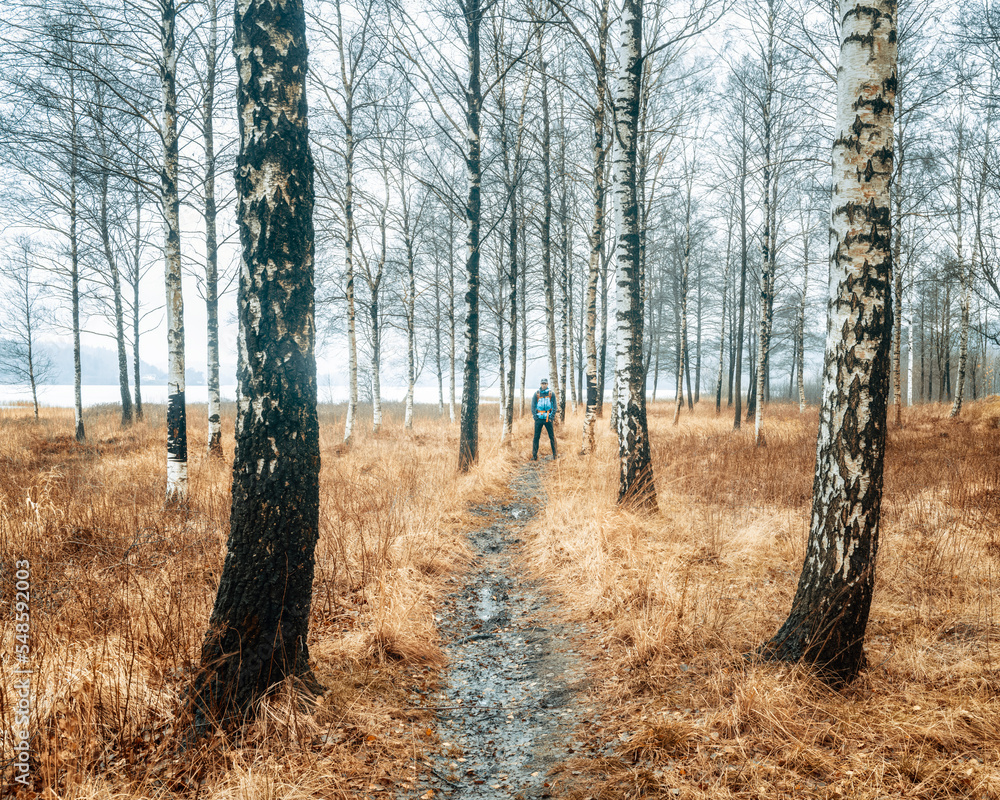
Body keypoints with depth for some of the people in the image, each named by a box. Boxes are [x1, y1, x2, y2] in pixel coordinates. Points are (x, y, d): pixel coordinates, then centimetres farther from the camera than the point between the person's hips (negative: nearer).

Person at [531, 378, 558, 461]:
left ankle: (554, 454, 12)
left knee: (551, 437, 2)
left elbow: (554, 406, 5)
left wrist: (552, 417, -5)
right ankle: (534, 455, 3)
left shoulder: (551, 394, 5)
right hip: (538, 418, 1)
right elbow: (533, 406, 8)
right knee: (536, 437, -1)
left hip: (548, 419, -1)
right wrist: (535, 416, -2)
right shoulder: (536, 394, 6)